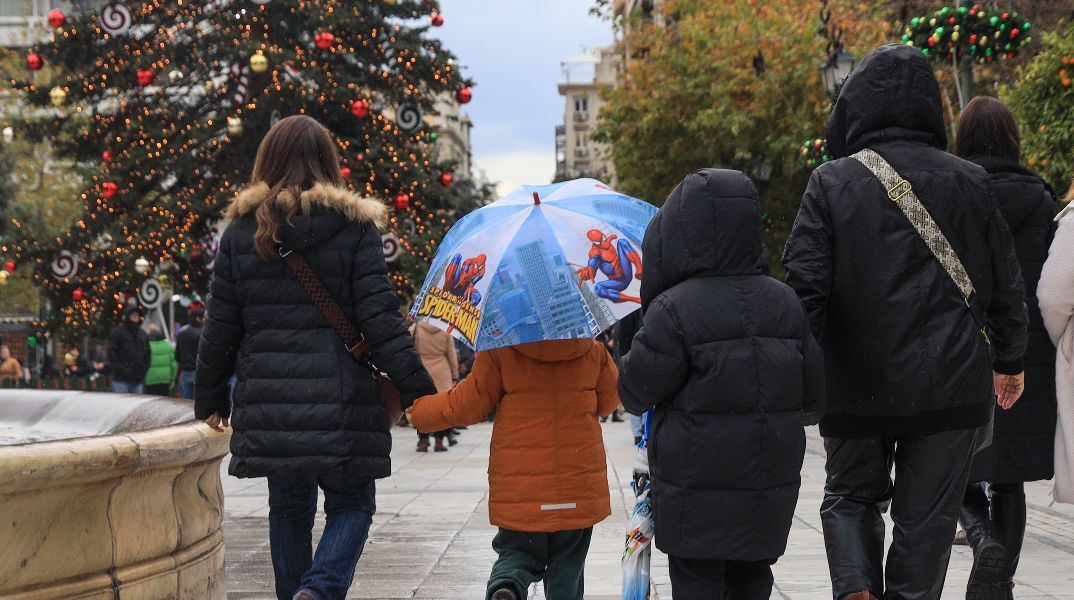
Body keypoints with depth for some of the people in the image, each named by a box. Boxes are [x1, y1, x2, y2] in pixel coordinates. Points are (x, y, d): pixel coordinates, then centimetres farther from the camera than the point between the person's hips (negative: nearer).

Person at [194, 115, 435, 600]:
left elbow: (220, 328, 7)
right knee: (351, 505, 8)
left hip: (269, 403, 3)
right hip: (342, 400, -3)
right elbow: (380, 321, -8)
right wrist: (419, 392, -5)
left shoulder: (241, 232, 5)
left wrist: (210, 399, 18)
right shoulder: (354, 228, -3)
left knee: (288, 509, 17)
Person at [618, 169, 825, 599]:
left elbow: (635, 393, -9)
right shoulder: (786, 302, 1)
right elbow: (813, 399, 5)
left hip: (696, 486, -5)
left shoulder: (673, 310, -16)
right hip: (770, 481, 5)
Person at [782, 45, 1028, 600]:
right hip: (951, 386, 1)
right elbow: (1005, 283, 8)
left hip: (856, 387, -1)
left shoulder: (832, 183, -6)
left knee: (850, 494, 18)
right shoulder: (970, 183, 1)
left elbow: (804, 284, -10)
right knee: (925, 517, 10)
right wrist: (1009, 361, 21)